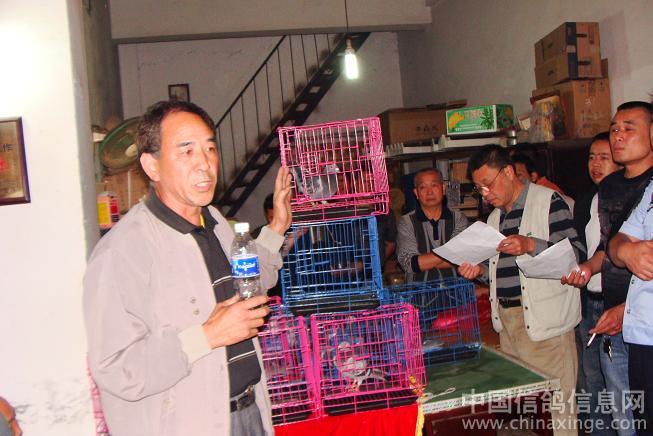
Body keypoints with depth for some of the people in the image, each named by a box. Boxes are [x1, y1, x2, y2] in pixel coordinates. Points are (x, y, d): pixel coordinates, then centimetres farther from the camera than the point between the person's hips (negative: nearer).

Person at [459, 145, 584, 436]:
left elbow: (576, 253, -11)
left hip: (543, 320, -7)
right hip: (507, 319, 7)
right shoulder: (496, 216, 18)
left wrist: (530, 245, -23)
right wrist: (481, 270, 5)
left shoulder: (548, 201, -5)